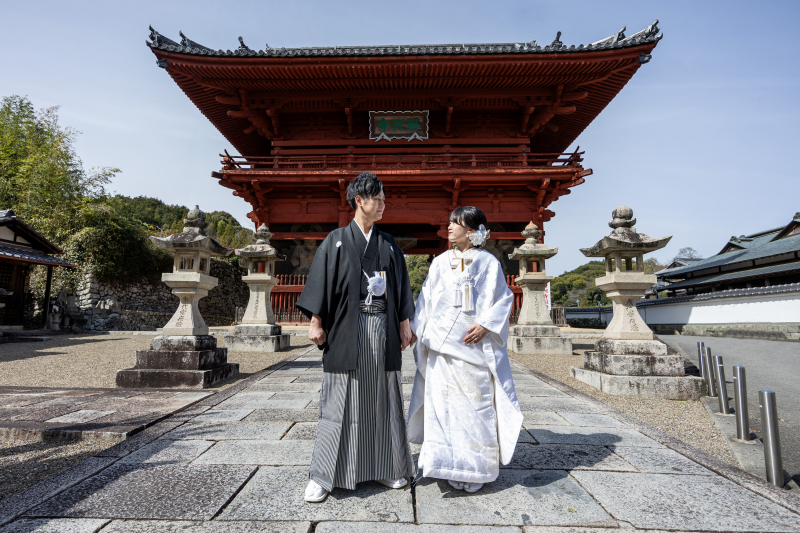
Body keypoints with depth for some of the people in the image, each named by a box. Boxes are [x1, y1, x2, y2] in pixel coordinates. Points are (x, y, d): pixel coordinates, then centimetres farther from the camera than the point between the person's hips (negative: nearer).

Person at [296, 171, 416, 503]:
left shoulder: (389, 245, 13)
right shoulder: (336, 241, 2)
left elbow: (400, 286, 12)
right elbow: (321, 281, -2)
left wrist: (404, 323, 6)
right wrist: (316, 322, -8)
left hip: (382, 327, 4)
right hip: (347, 328, -3)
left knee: (382, 397, 10)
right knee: (341, 400, 0)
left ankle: (385, 467, 25)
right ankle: (323, 475, 12)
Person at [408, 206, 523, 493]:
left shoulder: (488, 262, 2)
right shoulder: (440, 262, 11)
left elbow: (504, 298, 1)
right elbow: (426, 298, 13)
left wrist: (485, 324, -11)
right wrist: (418, 329, 5)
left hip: (475, 345, -2)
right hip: (443, 345, 3)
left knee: (475, 402, 2)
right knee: (444, 402, 4)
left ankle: (473, 468, 16)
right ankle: (450, 465, 18)